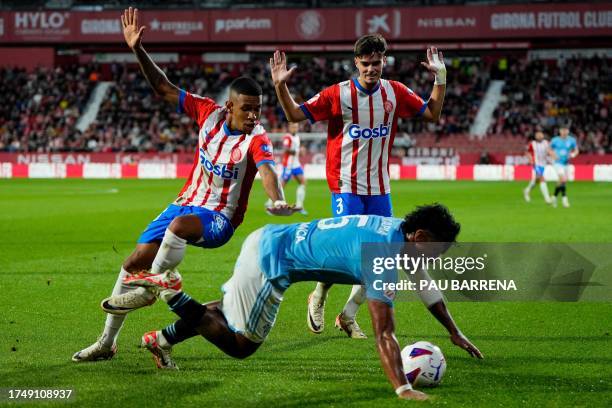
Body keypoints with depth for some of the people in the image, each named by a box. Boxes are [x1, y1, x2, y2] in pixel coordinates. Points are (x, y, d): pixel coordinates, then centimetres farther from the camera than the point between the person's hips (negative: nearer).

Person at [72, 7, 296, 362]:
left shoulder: (256, 139, -19)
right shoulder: (209, 112, -6)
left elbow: (268, 169, -39)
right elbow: (164, 89, -1)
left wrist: (278, 200, -59)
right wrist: (138, 50, -9)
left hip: (219, 219, -6)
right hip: (188, 202, 6)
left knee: (179, 226, -39)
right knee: (135, 262, 3)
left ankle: (157, 280, -11)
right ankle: (107, 343, 16)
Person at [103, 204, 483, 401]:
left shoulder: (400, 230, 0)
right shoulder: (381, 256, -27)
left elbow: (425, 281, 15)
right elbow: (384, 333, -31)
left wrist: (455, 333, 20)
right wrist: (403, 389, -35)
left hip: (269, 239, 9)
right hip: (270, 263, -9)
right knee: (240, 344, 4)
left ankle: (163, 338, 32)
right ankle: (175, 297, 4)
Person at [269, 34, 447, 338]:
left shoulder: (395, 93, 3)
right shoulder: (339, 94, -8)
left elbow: (432, 114, 12)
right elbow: (296, 115, -4)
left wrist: (441, 79, 3)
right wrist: (280, 86, -18)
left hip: (379, 189, 5)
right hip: (346, 185, -5)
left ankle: (348, 316, 17)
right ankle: (318, 298, 14)